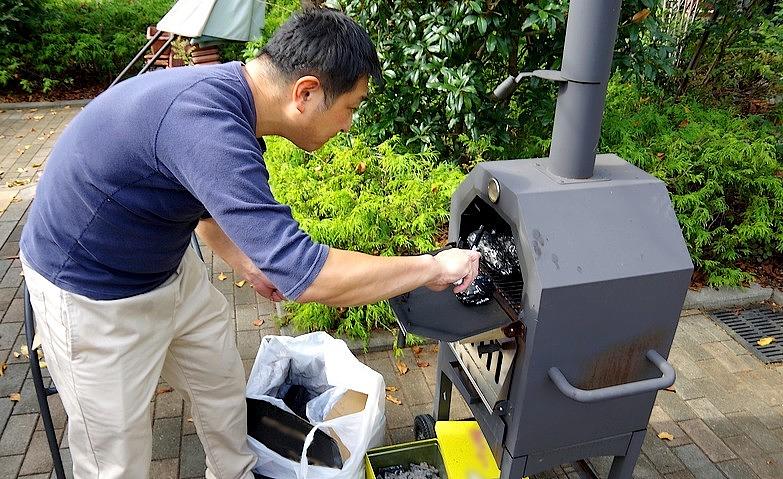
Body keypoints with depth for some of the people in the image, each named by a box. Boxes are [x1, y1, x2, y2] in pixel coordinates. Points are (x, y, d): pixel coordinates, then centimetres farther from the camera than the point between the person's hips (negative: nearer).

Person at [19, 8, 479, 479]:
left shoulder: (225, 92, -6)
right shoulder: (206, 124, -37)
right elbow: (303, 275, -39)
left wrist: (249, 266, 6)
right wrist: (433, 267, -28)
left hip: (169, 268, 9)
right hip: (94, 293, -8)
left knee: (223, 385, 20)